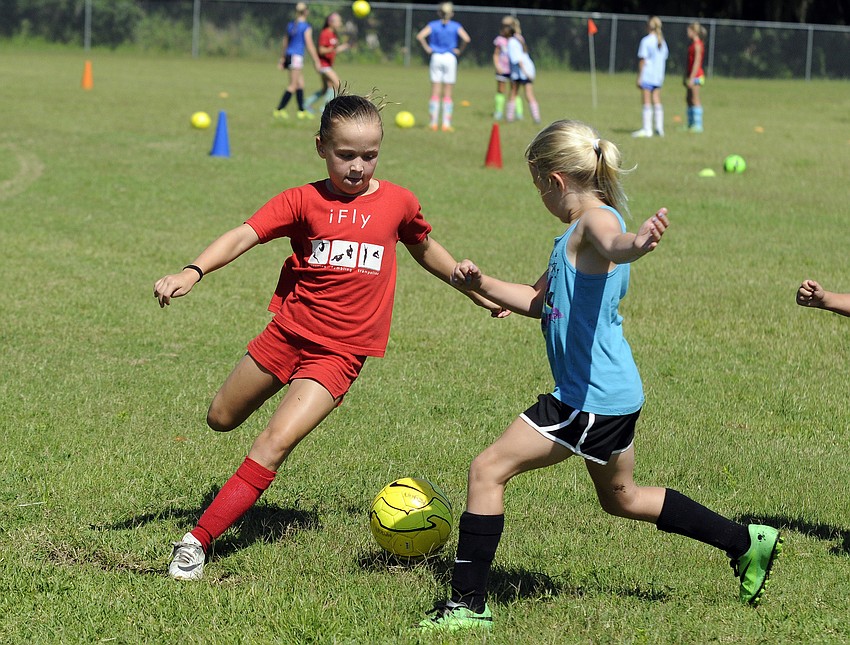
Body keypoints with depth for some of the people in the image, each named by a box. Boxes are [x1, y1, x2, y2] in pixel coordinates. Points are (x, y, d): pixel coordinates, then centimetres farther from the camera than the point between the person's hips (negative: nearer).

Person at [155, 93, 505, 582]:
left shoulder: (397, 202, 0)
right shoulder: (304, 202, -6)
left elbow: (425, 248, 21)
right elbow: (244, 235, -20)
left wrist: (477, 291, 31)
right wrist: (193, 273, -38)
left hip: (340, 352, -2)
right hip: (287, 333, 2)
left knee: (275, 444, -17)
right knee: (222, 419, 20)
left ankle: (200, 540, -14)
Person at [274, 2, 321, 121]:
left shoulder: (291, 24, 12)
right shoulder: (306, 27, -10)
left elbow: (284, 43, 19)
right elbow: (309, 45, -11)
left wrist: (282, 58, 27)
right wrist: (316, 61, -6)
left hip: (289, 55, 8)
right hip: (297, 57, -8)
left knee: (300, 83, 15)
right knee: (293, 86, -4)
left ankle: (302, 110, 17)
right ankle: (279, 110, -9)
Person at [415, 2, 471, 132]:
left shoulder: (433, 25, 3)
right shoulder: (456, 26, 0)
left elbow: (420, 36, -10)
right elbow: (466, 39, -14)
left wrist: (427, 48, -1)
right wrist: (459, 50, -1)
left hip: (436, 58, 1)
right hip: (450, 58, -1)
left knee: (435, 93, 4)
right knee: (448, 94, 3)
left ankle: (433, 123, 1)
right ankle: (446, 124, -1)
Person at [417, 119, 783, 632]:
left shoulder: (594, 219, -15)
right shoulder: (576, 236, 17)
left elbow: (613, 244, -42)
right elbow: (539, 301, 26)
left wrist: (637, 243, -66)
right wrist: (482, 285, 11)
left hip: (592, 396, -11)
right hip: (614, 392, 11)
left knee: (488, 471, -8)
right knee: (622, 498, 27)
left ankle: (469, 604, -6)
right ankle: (747, 543, 33)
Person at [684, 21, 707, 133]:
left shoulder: (698, 45, -14)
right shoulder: (693, 44, 16)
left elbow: (697, 62, -19)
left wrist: (692, 78, -21)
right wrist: (686, 76, 21)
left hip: (696, 75, -10)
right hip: (690, 75, 10)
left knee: (695, 100, -9)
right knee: (688, 99, 12)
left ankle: (698, 125, -9)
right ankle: (690, 125, 16)